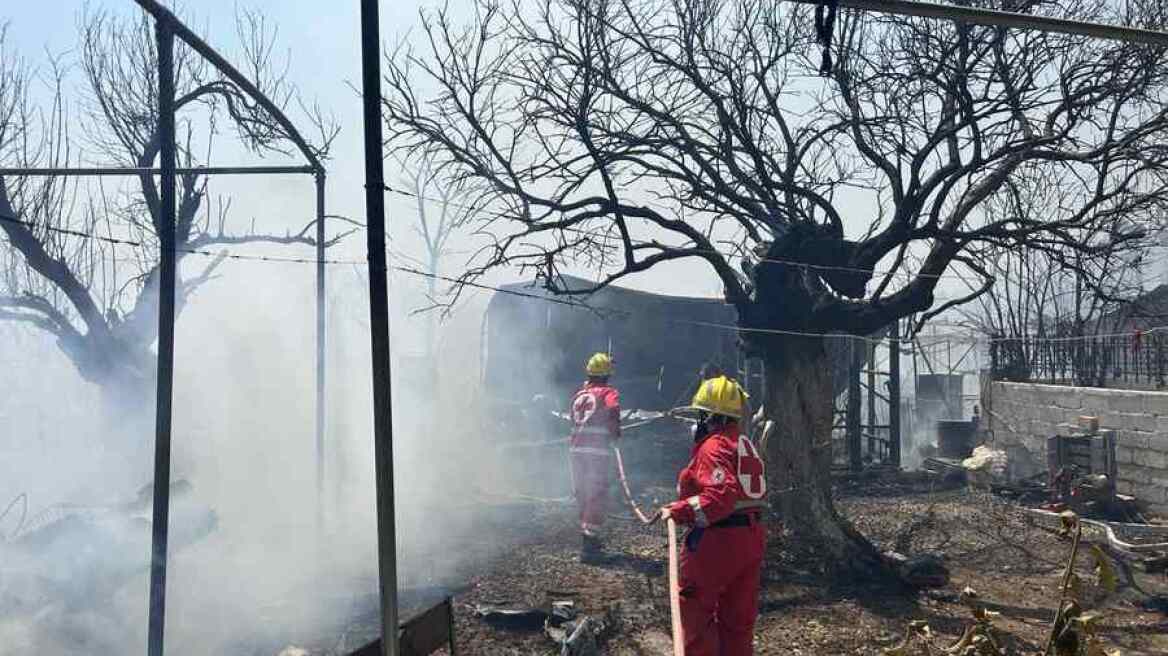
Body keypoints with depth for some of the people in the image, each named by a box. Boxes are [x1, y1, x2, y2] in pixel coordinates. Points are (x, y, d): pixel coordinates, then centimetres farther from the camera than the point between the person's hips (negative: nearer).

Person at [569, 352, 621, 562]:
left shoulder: (578, 394, 14)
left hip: (576, 448, 5)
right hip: (598, 449, -5)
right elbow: (613, 410, -20)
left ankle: (587, 535, 30)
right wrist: (616, 432, -5)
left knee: (582, 493, 17)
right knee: (597, 495, -2)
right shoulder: (608, 392, -2)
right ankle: (589, 540, -9)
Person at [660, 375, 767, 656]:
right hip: (751, 537, 9)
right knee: (739, 614, 16)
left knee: (694, 607, 6)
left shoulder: (714, 446, -17)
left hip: (718, 540, -9)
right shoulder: (746, 444, 12)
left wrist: (678, 511, -26)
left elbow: (721, 496, -29)